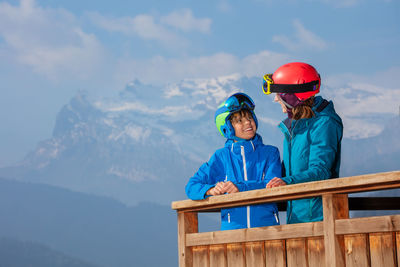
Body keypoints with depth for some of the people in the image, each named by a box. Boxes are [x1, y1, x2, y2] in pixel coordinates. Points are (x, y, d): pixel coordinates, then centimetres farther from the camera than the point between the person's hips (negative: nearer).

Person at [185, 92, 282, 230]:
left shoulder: (270, 152, 12)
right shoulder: (221, 157, 14)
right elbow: (191, 187, 10)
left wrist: (240, 188, -17)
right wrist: (211, 190, -12)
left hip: (267, 226, 0)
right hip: (232, 227, 1)